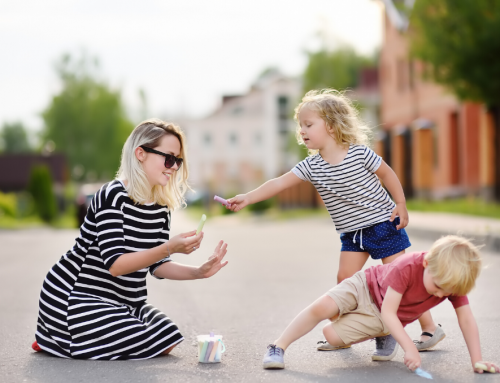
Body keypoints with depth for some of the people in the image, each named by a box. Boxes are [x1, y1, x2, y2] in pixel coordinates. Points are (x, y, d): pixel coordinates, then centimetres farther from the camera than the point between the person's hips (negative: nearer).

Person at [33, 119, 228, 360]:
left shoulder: (161, 207, 4)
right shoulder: (113, 196, -21)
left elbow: (156, 266, 3)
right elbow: (115, 265, -28)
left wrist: (198, 272, -14)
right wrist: (170, 248, -37)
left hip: (119, 300, 9)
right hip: (73, 299, -9)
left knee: (166, 341, 4)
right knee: (147, 345, -15)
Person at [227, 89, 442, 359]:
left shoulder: (359, 153, -16)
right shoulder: (311, 166, -6)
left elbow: (387, 174, -4)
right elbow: (279, 183, -13)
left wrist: (401, 205, -7)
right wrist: (247, 198, -22)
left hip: (383, 223, -5)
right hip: (351, 233, 5)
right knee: (345, 279, -2)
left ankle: (430, 328, 6)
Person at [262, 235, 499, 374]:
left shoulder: (453, 280, -26)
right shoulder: (407, 268, -37)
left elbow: (466, 318, -20)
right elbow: (388, 311, -33)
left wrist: (477, 360, -27)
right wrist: (409, 347, -40)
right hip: (367, 285, -3)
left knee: (332, 335, -10)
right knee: (320, 308, -26)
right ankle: (279, 347, -6)